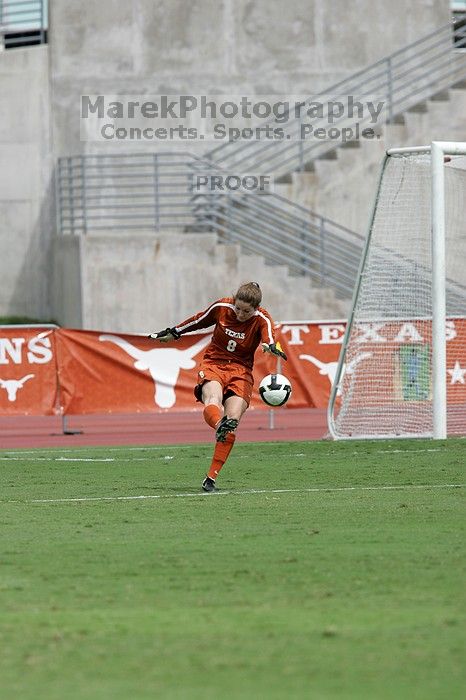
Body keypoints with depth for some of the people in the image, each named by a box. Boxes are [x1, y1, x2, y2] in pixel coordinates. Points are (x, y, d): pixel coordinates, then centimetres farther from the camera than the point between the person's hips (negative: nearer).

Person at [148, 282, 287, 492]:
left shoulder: (262, 320, -10)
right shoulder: (221, 307, -5)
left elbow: (268, 337, -31)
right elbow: (198, 321, 13)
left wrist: (271, 346, -55)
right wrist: (173, 333, 23)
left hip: (240, 370, -1)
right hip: (213, 363, 1)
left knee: (233, 420, -16)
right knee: (213, 401, -34)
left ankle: (211, 478, -12)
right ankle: (220, 425, -68)